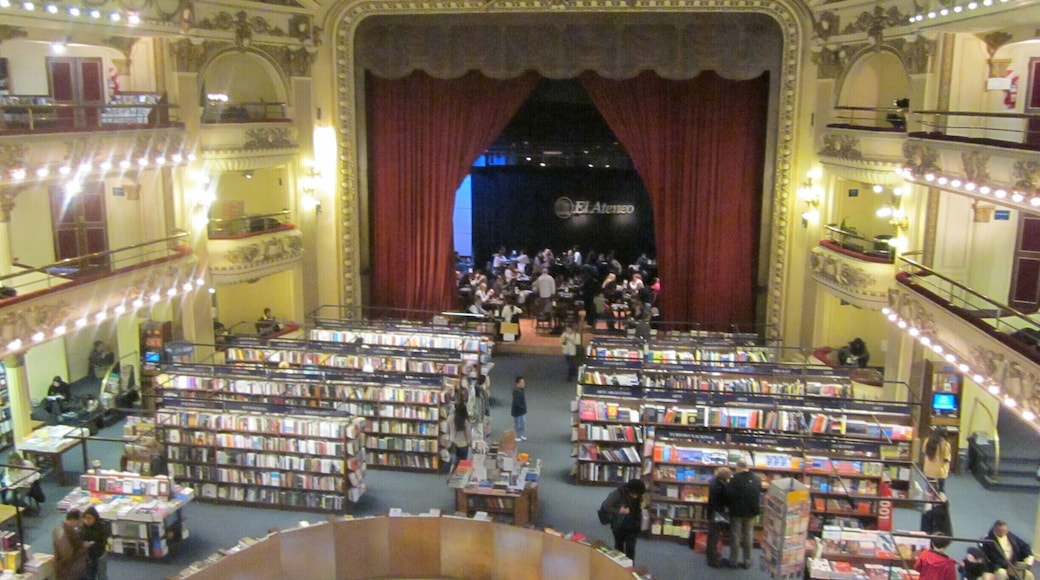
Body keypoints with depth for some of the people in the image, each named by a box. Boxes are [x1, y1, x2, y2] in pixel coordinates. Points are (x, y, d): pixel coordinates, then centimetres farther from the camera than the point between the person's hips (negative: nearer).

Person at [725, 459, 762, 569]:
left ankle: (733, 561, 14)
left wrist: (729, 506, 5)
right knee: (748, 536, 13)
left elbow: (728, 495, -13)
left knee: (735, 536, 8)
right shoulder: (757, 479, -4)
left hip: (736, 511, -3)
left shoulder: (735, 479, -19)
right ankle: (747, 561, 17)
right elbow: (759, 496, 6)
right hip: (750, 512, 3)